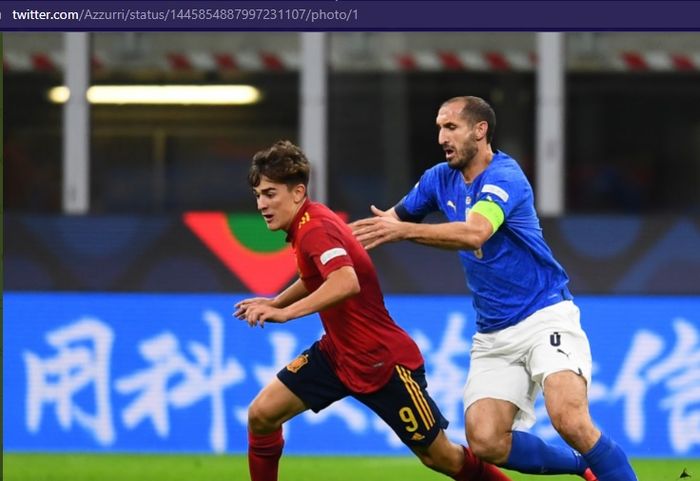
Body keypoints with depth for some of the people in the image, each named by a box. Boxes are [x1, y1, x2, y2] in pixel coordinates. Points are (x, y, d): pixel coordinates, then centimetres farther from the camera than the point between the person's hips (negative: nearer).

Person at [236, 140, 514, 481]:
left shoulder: (315, 228, -23)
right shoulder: (304, 226, 4)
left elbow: (346, 283, -42)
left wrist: (285, 313, -43)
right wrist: (273, 303, 12)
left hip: (383, 362, -9)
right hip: (337, 354, 9)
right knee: (261, 415, -3)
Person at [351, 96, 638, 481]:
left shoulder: (504, 177, -16)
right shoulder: (440, 179, 7)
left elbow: (474, 233, -33)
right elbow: (394, 218, 23)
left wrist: (403, 231, -40)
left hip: (544, 316, -7)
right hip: (493, 335, 7)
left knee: (568, 419, -29)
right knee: (486, 443, -10)